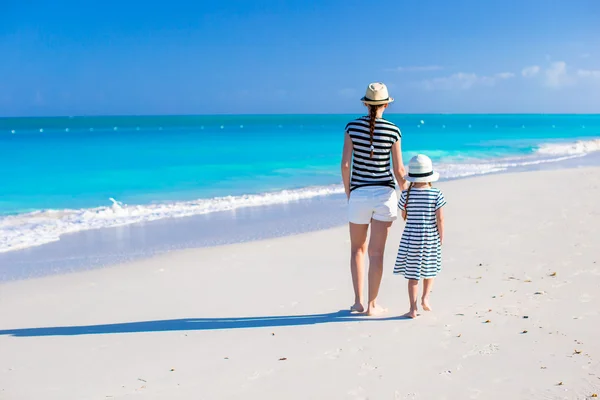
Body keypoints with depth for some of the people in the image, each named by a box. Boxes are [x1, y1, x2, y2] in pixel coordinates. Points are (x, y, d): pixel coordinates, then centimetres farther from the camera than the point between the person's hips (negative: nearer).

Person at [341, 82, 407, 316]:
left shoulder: (353, 126, -3)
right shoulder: (393, 131, -4)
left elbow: (345, 164, -4)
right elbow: (398, 170, -4)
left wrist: (348, 193, 8)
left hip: (359, 194, 0)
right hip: (384, 193, 0)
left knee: (357, 249, 17)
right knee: (376, 253, 4)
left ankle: (358, 302, 13)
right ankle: (372, 305, 8)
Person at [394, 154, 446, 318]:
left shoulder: (407, 194, -6)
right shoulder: (436, 194, -7)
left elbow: (404, 216, 5)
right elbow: (440, 219, -7)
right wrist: (441, 237, 4)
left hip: (411, 237, 0)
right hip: (430, 237, 0)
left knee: (413, 274, 5)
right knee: (429, 270, 23)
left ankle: (413, 309, 4)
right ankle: (425, 297, 11)